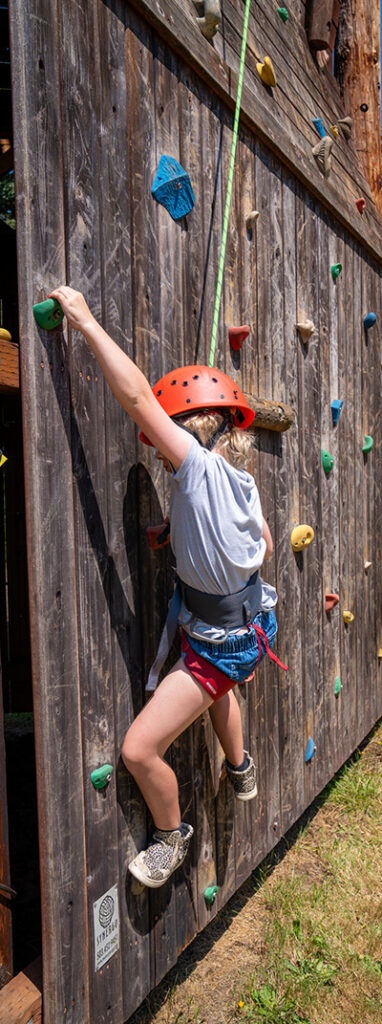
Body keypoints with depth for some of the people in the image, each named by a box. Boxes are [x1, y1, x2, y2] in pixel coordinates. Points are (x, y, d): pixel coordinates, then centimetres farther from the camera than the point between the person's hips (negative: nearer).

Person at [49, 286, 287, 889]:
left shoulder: (200, 468, -25)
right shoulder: (240, 477, 0)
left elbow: (136, 397, -31)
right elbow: (265, 544, 13)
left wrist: (85, 320, -25)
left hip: (219, 645, -9)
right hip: (248, 623, 10)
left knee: (139, 749, 0)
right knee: (216, 681, 41)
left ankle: (171, 834, 28)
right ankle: (241, 769, 62)